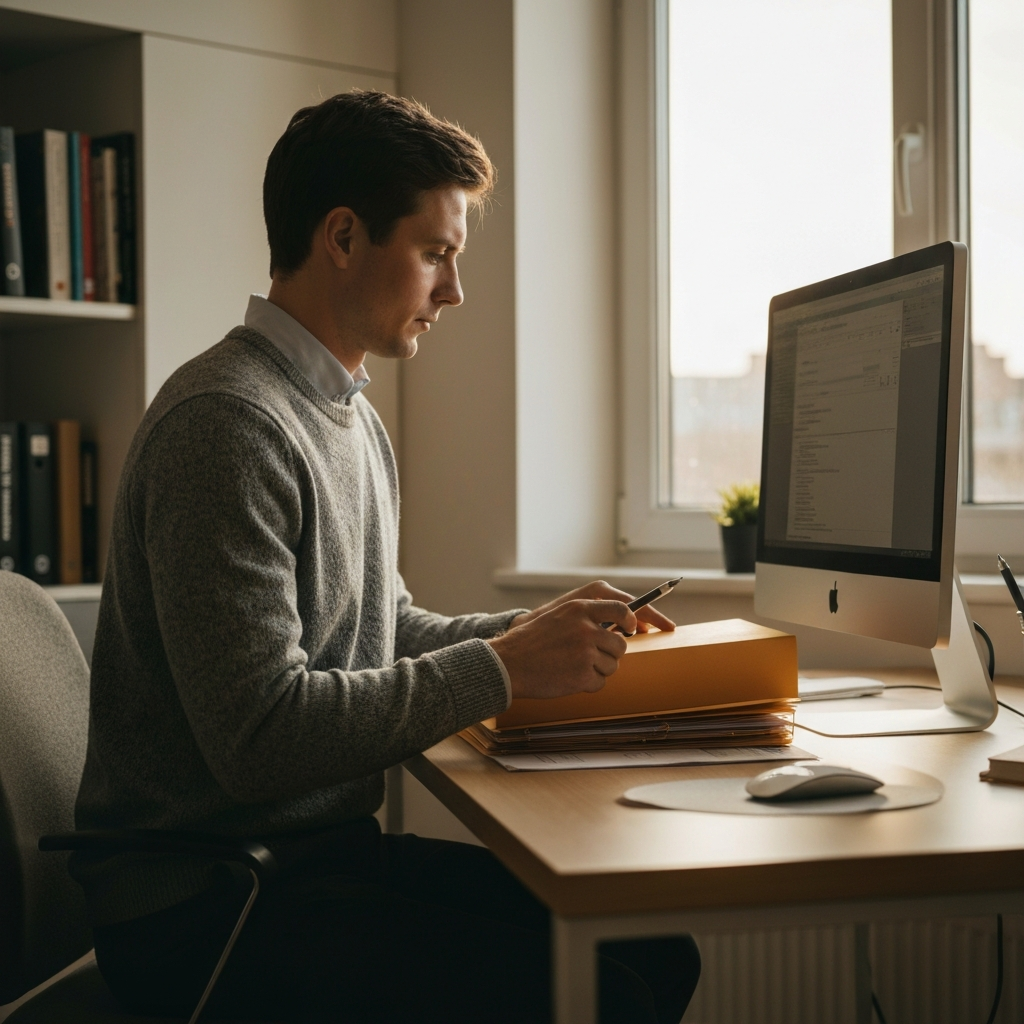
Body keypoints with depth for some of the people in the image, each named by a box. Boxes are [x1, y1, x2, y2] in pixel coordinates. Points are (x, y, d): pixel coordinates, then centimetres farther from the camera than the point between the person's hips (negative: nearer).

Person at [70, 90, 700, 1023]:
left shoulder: (354, 418, 16)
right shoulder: (225, 423, -18)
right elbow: (259, 739, -24)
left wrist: (529, 630, 5)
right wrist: (503, 669, -18)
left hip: (329, 846, 9)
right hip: (204, 903, -9)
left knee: (657, 947, -3)